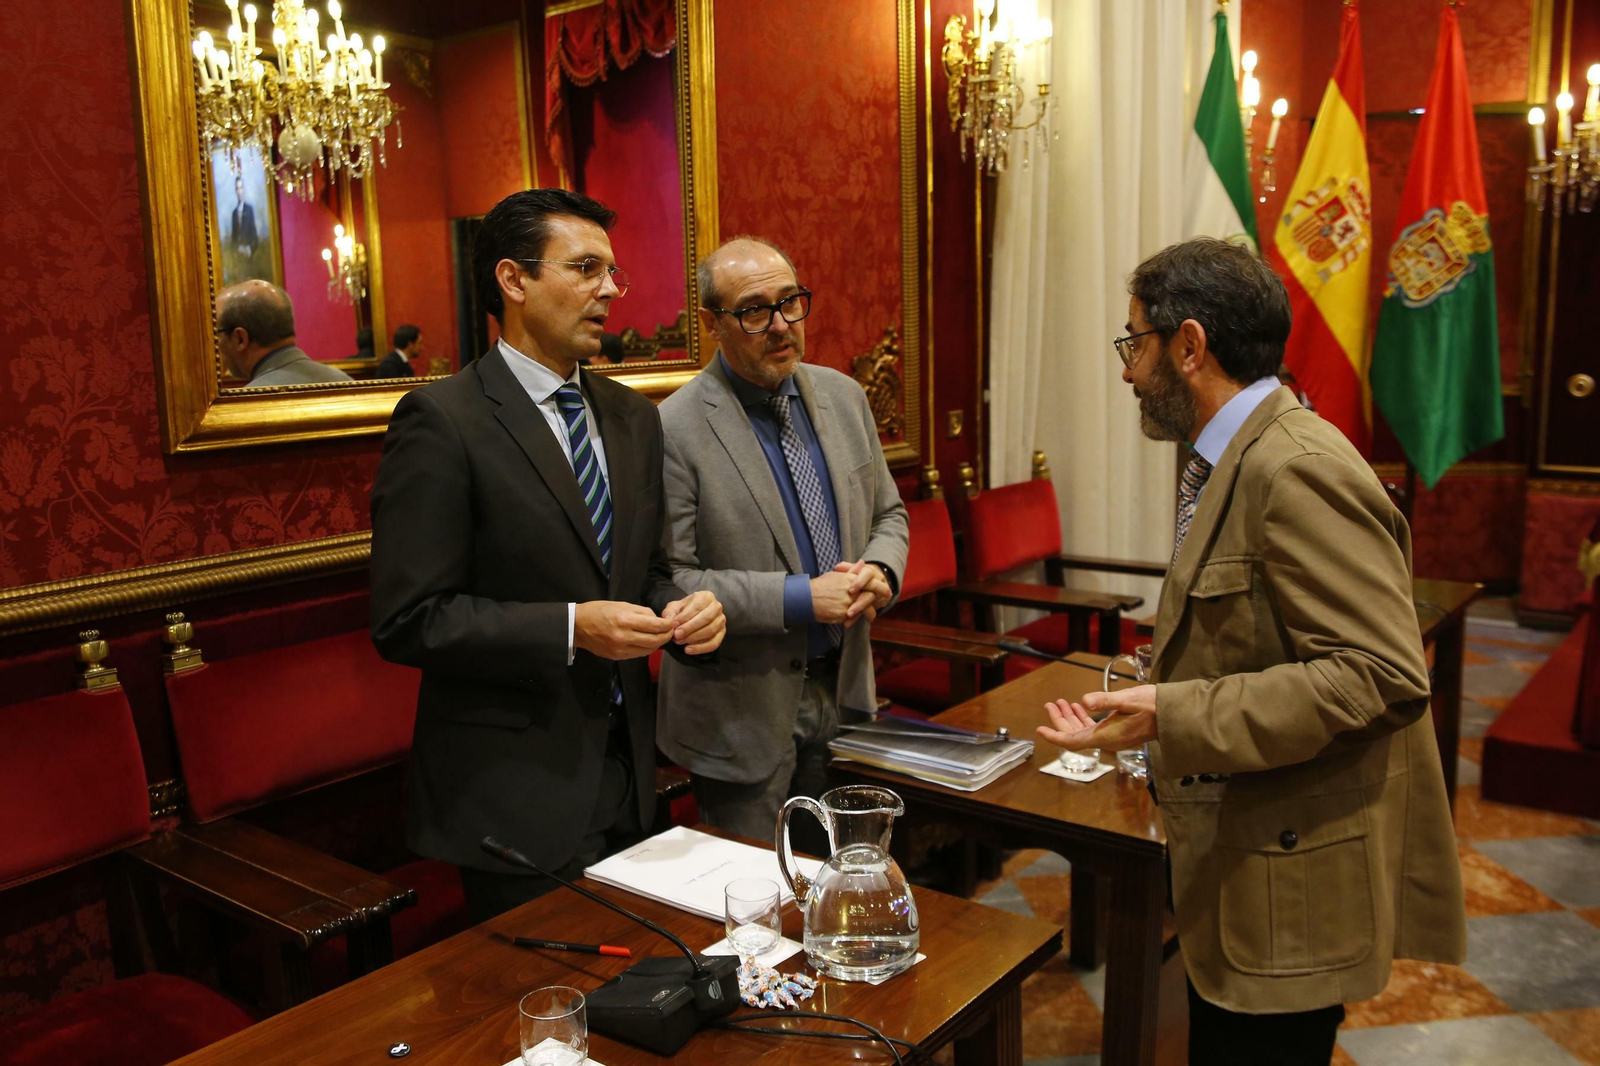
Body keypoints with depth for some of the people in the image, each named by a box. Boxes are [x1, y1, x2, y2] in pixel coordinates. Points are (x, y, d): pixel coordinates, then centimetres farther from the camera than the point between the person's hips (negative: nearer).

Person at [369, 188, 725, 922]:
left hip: (625, 779, 7)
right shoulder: (440, 421, -13)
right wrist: (571, 628, -23)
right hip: (515, 798, -6)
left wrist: (679, 612, -5)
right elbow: (407, 621, -16)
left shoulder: (633, 418, 9)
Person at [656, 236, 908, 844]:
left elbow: (888, 513, 15)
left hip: (846, 691, 6)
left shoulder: (843, 397, 5)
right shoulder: (674, 429, -15)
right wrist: (801, 598, -21)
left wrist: (878, 571, -8)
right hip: (744, 719, -5)